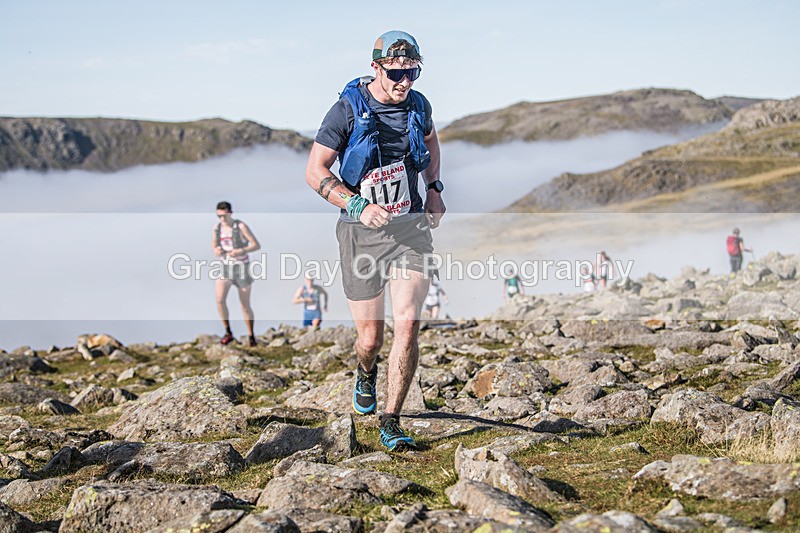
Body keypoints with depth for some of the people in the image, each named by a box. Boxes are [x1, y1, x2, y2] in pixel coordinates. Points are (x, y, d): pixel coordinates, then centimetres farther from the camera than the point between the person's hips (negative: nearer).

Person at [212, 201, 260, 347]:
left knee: (245, 305, 3)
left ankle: (251, 336, 23)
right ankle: (228, 333, 0)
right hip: (225, 267, 4)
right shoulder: (217, 227, -2)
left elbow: (256, 245, -17)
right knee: (220, 300, -16)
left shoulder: (241, 226, -17)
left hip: (242, 267, -4)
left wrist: (240, 251, -33)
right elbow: (214, 242, 15)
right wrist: (215, 250, -10)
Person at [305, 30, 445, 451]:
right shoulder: (348, 110, -11)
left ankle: (391, 422, -3)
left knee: (408, 325, -14)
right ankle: (366, 374, 43)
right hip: (362, 232, -2)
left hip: (411, 227, 2)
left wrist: (434, 189, 13)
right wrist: (360, 206, -21)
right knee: (370, 337, 5)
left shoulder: (418, 105, 2)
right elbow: (315, 171, -10)